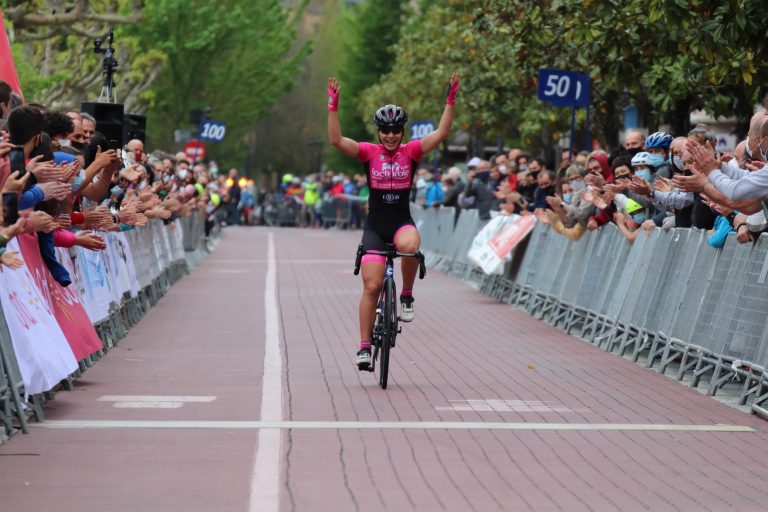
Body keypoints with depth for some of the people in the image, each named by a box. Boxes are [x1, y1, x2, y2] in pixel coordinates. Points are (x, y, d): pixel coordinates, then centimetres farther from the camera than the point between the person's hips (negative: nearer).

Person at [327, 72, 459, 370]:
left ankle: (407, 296, -11)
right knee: (371, 286, -7)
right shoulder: (368, 152, -2)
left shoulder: (411, 152, 1)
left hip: (402, 221, 0)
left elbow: (441, 134, -9)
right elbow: (336, 140, -15)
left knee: (409, 246, -37)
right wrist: (333, 105, -23)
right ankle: (364, 346, 3)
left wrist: (451, 100, -16)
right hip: (375, 225, 0)